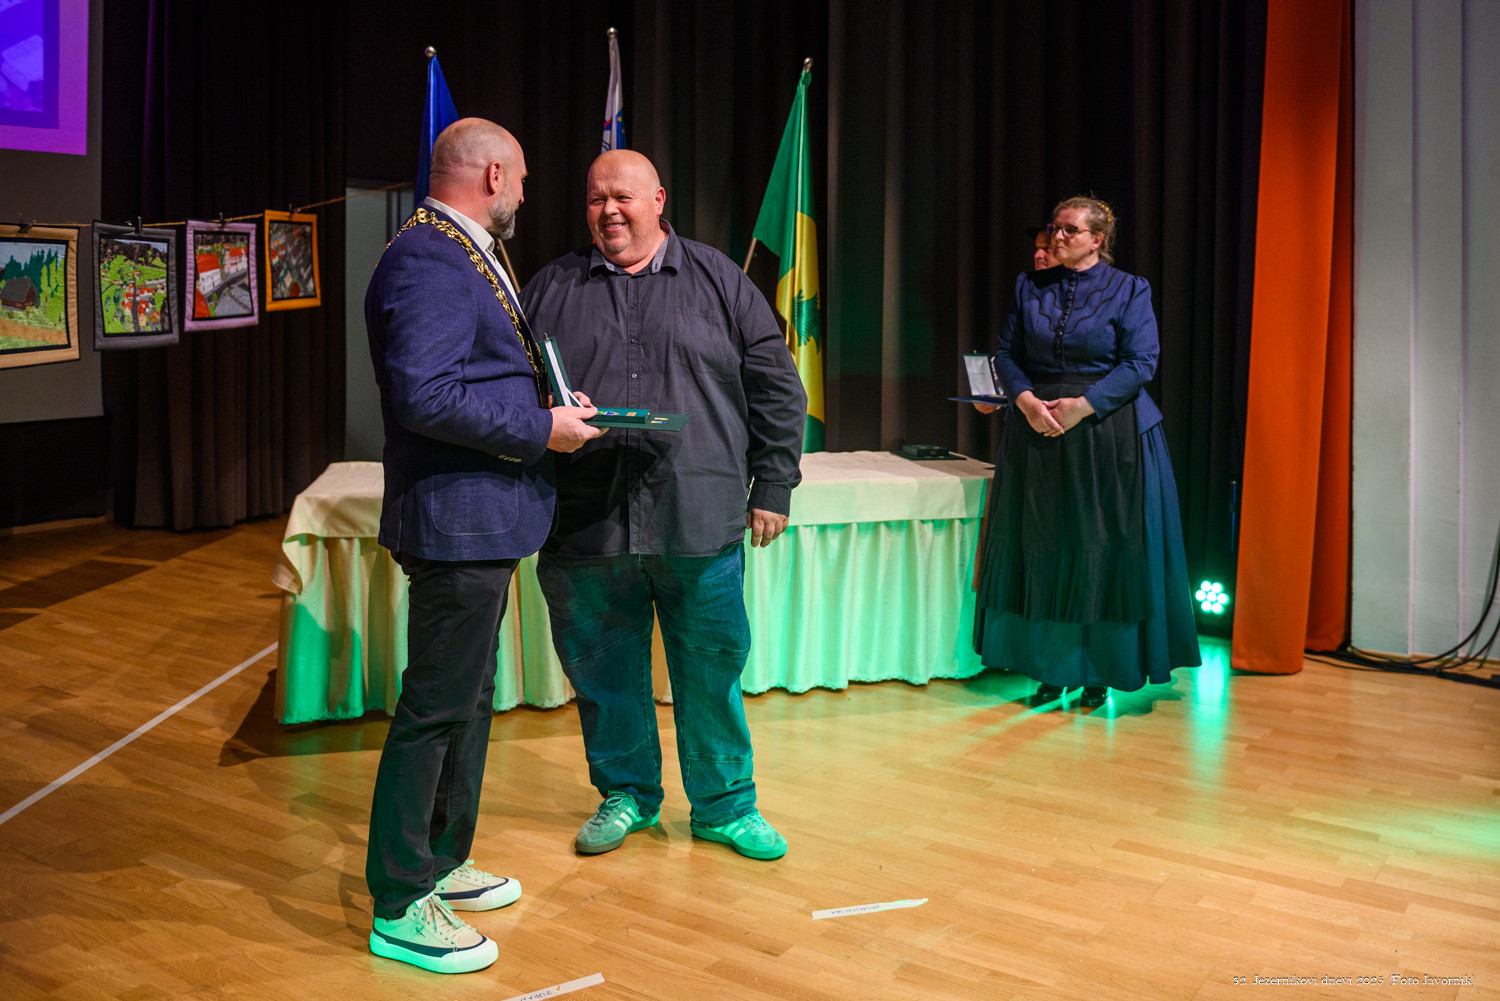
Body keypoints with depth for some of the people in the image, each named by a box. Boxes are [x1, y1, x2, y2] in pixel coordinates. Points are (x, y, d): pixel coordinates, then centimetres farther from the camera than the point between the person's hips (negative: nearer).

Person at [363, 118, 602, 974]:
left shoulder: (464, 255, 17)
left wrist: (551, 407, 11)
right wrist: (540, 428, -21)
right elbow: (423, 396, -27)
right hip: (458, 522, -11)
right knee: (437, 708, -2)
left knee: (468, 699, 20)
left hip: (483, 523, 11)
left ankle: (442, 862, 35)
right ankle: (401, 909, 11)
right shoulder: (429, 264, -17)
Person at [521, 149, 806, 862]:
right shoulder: (550, 290, 10)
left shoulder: (718, 282, 7)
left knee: (712, 669, 8)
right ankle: (626, 793, 33)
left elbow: (776, 388, 8)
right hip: (585, 528, 1)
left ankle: (724, 805, 26)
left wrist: (772, 487, 4)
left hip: (701, 524, -1)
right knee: (602, 670, 12)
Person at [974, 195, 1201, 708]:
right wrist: (1025, 399, -10)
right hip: (1037, 434, 4)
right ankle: (1052, 668, 13)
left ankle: (1100, 670, 10)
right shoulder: (1029, 286, 10)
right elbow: (1006, 352, 8)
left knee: (1102, 551, -1)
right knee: (1042, 548, 4)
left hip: (1106, 434, -3)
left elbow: (1140, 362, -7)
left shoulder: (1128, 290, -1)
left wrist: (1083, 405, -16)